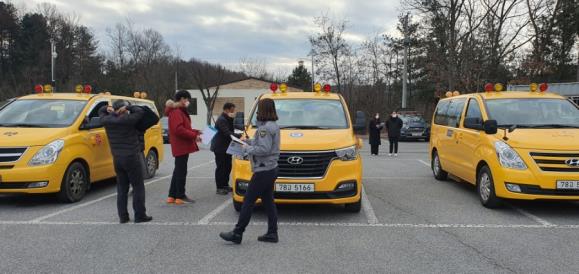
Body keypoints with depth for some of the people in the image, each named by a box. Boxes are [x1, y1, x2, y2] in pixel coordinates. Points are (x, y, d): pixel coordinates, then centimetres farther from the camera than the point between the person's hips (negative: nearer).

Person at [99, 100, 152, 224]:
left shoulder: (107, 120, 3)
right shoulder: (127, 120, -15)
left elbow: (101, 111, 21)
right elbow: (140, 111, -11)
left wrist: (109, 109, 4)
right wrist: (128, 107, -6)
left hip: (117, 158, 6)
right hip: (131, 157, -6)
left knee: (122, 188, 12)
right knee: (138, 187, 2)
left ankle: (123, 216, 12)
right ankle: (140, 215, 2)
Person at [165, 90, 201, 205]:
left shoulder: (180, 111, 19)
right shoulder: (176, 112, -15)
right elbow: (178, 130, -25)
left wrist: (196, 132, 9)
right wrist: (194, 136, -20)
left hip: (182, 146, 11)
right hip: (181, 146, -11)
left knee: (178, 171, 14)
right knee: (181, 171, -4)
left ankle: (172, 196, 20)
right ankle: (180, 197, 3)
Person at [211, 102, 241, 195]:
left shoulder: (227, 119, 16)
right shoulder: (221, 120, -17)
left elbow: (230, 131, 11)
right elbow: (227, 133, -27)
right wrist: (239, 136, -31)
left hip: (226, 147, 10)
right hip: (220, 147, -10)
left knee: (227, 167, 14)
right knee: (221, 168, -5)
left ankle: (225, 185, 25)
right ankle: (219, 188, 1)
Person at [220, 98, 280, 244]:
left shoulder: (265, 128, -18)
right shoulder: (274, 125, 12)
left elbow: (264, 149, -24)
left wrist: (247, 149, -12)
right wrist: (250, 141, 14)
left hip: (263, 171, -10)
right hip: (271, 169, 10)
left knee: (248, 201, -3)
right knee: (268, 201, 13)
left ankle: (237, 234, 3)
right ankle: (272, 233, 16)